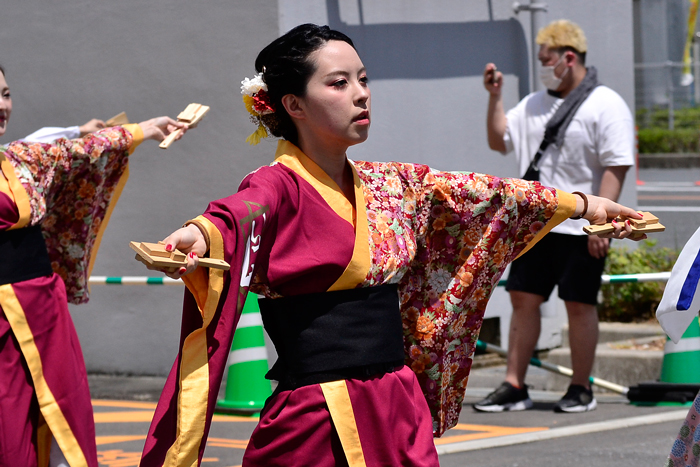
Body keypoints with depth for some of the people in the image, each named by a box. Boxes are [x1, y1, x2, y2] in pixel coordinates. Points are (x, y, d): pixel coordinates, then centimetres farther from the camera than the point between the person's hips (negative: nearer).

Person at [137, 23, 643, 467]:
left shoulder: (391, 185, 13)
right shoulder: (278, 187, -8)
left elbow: (482, 194, 23)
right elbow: (236, 217, -29)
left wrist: (582, 202, 30)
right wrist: (197, 233, -52)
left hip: (400, 415, 6)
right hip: (319, 426, -6)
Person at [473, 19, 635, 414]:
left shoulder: (605, 105, -8)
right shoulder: (535, 104, 14)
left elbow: (616, 167, -13)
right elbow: (499, 141, 22)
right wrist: (495, 96, 9)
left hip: (579, 229, -7)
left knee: (579, 305, 0)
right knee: (523, 299, 5)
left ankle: (581, 390, 9)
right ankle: (515, 387, 9)